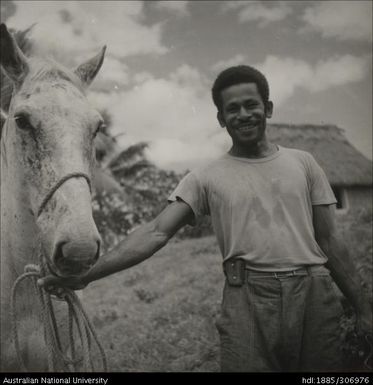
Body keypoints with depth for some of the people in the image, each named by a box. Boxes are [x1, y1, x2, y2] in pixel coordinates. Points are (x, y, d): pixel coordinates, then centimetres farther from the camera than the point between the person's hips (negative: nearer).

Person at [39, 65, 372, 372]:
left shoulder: (302, 163, 10)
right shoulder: (207, 178, 3)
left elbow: (329, 240, 11)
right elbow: (156, 233, -5)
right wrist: (85, 275, -16)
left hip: (315, 295, 2)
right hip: (249, 298, -2)